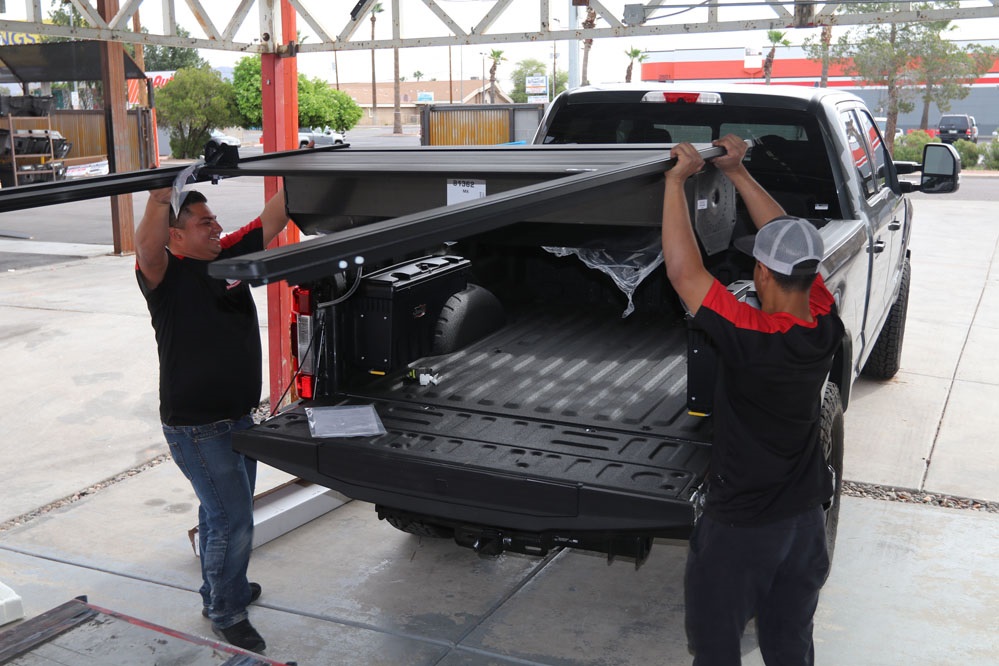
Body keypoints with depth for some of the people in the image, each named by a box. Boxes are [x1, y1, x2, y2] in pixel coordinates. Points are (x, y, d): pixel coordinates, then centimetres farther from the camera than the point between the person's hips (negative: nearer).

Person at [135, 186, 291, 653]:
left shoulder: (230, 255, 3)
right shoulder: (167, 275, -16)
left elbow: (274, 217, 3)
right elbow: (147, 247, -39)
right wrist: (159, 199, -54)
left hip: (238, 417, 8)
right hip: (196, 428, -8)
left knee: (222, 513, 24)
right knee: (233, 521, -4)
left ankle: (221, 588, 44)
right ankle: (225, 613, 15)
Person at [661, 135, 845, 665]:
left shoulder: (751, 338, -30)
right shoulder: (825, 325, -11)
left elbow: (683, 272, -26)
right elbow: (790, 242, 2)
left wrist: (676, 180, -17)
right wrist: (737, 174, 7)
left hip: (740, 526, -6)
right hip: (804, 517, 6)